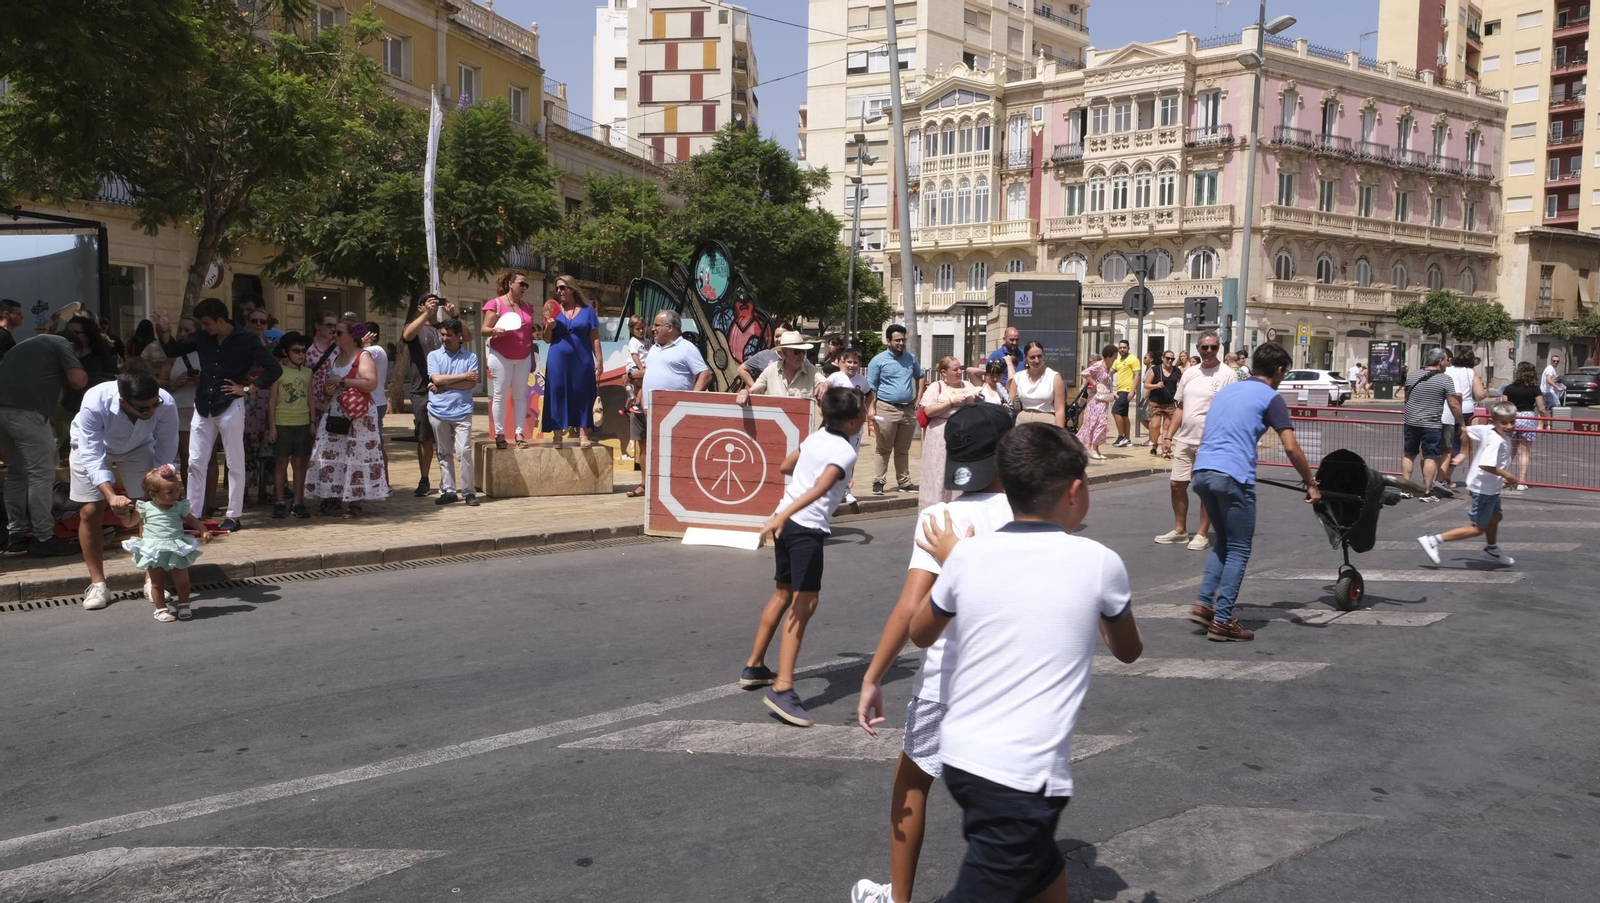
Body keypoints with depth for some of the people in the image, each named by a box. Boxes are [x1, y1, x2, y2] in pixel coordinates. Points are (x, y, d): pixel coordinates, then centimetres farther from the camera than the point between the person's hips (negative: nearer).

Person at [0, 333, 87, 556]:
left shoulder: (27, 344, 32)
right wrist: (65, 380, 20)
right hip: (26, 409, -8)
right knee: (42, 474, -3)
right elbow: (79, 380, -3)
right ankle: (43, 539, -3)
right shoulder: (60, 342, 10)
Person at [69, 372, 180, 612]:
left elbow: (166, 452, -23)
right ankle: (98, 583, 8)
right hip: (92, 447, -1)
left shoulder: (166, 405, -37)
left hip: (138, 448, 1)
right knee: (90, 513, -5)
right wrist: (111, 496, -51)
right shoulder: (94, 404, -42)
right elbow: (92, 457, -39)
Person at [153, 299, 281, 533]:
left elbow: (274, 369, -14)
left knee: (234, 463, 3)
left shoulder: (246, 341, -10)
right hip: (203, 407, 6)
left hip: (229, 407, -5)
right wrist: (166, 332, 0)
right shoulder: (202, 338, 5)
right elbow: (173, 351, 18)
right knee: (195, 463, 7)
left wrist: (248, 389, -13)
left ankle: (233, 516, 8)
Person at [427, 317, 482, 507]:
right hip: (439, 412, 2)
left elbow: (472, 383, -7)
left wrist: (444, 385, -9)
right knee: (444, 453, 8)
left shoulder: (470, 357, 5)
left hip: (462, 412, -2)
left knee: (464, 451, -9)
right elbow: (436, 379, -8)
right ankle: (447, 490, 13)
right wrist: (464, 375, -6)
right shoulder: (434, 355, 7)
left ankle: (469, 491, -3)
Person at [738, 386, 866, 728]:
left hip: (788, 523, 9)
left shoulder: (816, 437, 11)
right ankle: (782, 689, -20)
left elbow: (786, 466, 27)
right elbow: (819, 490, -29)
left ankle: (754, 667, 33)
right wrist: (782, 517, -39)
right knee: (804, 604, -12)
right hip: (807, 529, -9)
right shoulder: (845, 452, -14)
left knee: (783, 595, 22)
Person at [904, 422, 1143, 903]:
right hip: (1022, 776, -5)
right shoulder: (1100, 563, -7)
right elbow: (1128, 650, 14)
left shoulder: (967, 554, -2)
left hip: (960, 755, 5)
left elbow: (920, 634, 16)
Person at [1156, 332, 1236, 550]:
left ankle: (1202, 534, 11)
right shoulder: (1189, 373, 12)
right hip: (1184, 440, 6)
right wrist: (1168, 436, 12)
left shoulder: (1228, 375, -6)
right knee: (1176, 484, 8)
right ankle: (1180, 530, 21)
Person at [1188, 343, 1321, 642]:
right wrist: (1311, 484, 3)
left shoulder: (1225, 390, 22)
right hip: (1233, 477, -7)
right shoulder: (1270, 398, 1)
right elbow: (1291, 448, -7)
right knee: (1239, 550, 4)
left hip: (1201, 471, 7)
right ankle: (1222, 621, 3)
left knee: (1223, 543, 22)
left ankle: (1204, 603, 13)